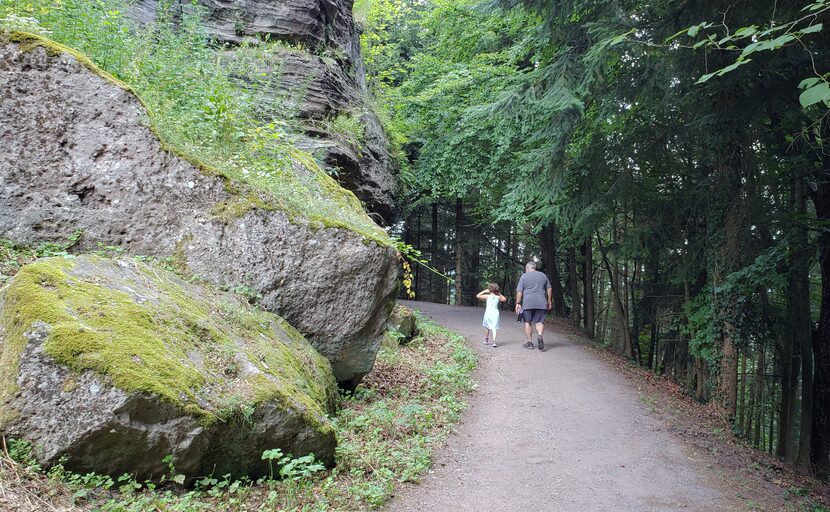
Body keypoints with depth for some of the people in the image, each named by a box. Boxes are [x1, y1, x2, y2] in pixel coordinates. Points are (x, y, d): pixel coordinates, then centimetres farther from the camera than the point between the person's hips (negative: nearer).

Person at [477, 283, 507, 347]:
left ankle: (486, 340, 32)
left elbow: (478, 296, -1)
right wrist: (499, 294, 21)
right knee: (494, 328, -6)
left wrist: (484, 291, 6)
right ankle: (494, 341, -21)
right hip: (495, 313, 1)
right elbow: (504, 299, 23)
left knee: (487, 327, 17)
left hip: (488, 313, -1)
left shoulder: (487, 296, -2)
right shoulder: (498, 297, 5)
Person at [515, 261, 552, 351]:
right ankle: (540, 336, -22)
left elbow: (519, 291, -2)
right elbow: (549, 289, 14)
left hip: (527, 303, -2)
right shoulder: (543, 275, 13)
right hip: (541, 303, 2)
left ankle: (530, 342, 8)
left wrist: (518, 303, -1)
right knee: (539, 322, 5)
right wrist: (549, 301, 20)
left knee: (527, 322, 8)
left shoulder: (524, 276, 3)